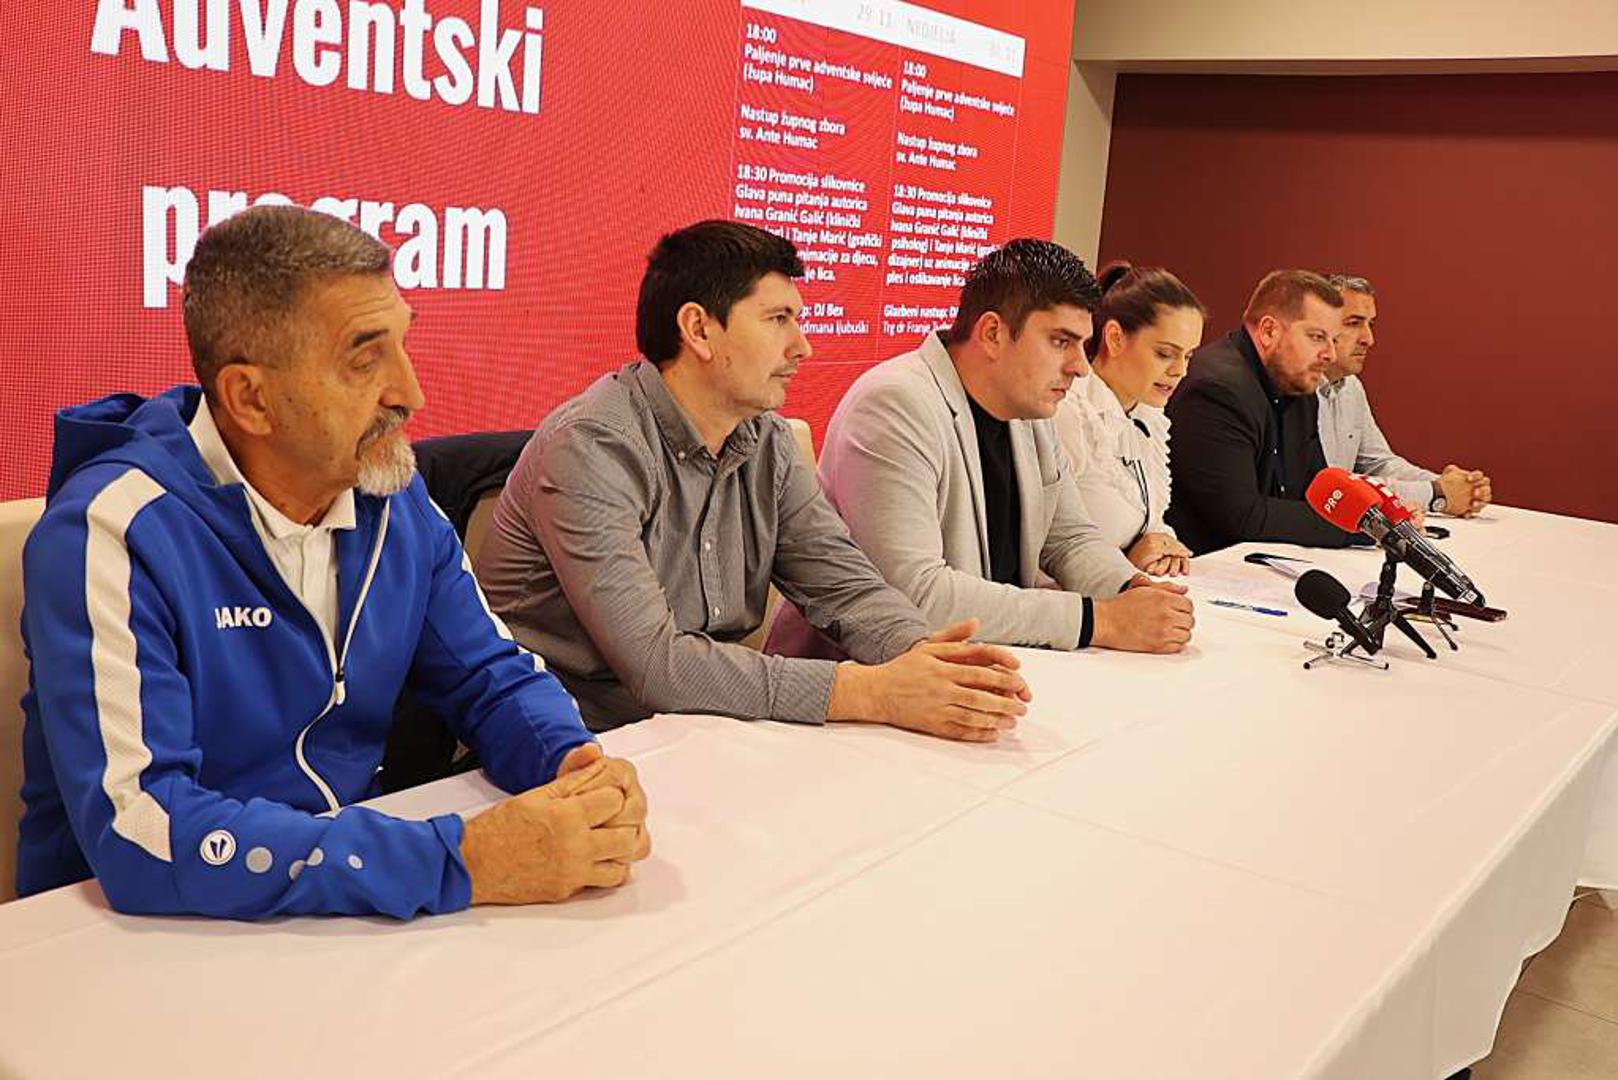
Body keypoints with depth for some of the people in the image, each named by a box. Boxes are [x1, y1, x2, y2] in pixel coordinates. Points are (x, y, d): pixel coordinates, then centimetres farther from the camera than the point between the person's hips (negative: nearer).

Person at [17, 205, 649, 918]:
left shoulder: (395, 499, -1)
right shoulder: (114, 534, -20)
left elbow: (495, 679, 7)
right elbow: (138, 831, -28)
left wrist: (574, 761, -16)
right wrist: (459, 864, -30)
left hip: (354, 899, 4)